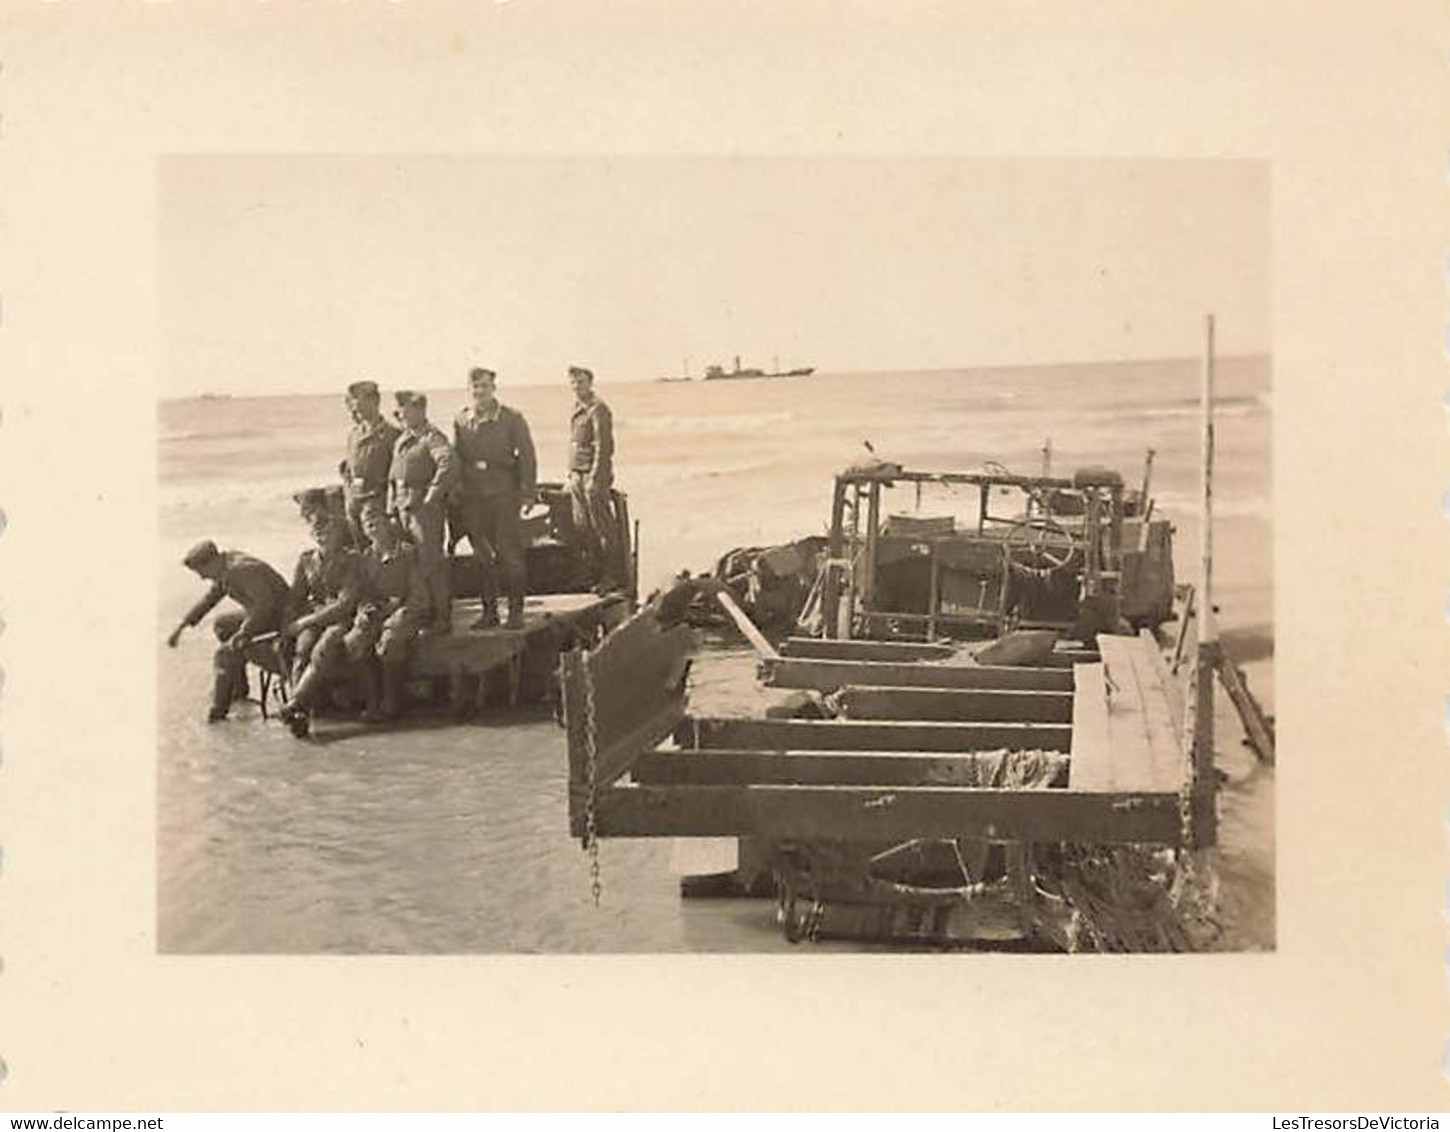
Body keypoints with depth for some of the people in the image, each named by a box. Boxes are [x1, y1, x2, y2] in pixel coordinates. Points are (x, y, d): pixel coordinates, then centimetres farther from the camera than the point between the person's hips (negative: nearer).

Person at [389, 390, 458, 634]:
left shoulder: (432, 438, -9)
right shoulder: (401, 440, 17)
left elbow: (449, 465, -26)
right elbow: (394, 475, 25)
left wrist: (433, 495, -22)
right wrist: (392, 503, 15)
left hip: (425, 506, -9)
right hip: (403, 505, 9)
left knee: (431, 563, -8)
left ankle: (442, 618, -3)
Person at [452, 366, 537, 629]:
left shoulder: (512, 419, 0)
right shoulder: (460, 421, 10)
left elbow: (526, 456, -2)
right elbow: (455, 459, 14)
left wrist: (528, 493, -9)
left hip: (503, 496, -3)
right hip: (472, 497, 3)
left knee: (510, 555, -3)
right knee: (482, 557, 7)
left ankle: (516, 610, 4)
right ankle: (489, 610, 15)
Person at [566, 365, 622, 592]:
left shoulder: (598, 410, -10)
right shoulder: (577, 411, 16)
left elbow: (603, 447, -15)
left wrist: (595, 479, -19)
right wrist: (571, 476, 18)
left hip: (594, 476, -8)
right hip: (578, 476, 8)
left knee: (602, 527, -4)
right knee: (582, 527, 8)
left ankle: (613, 577, 2)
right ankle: (596, 572, 16)